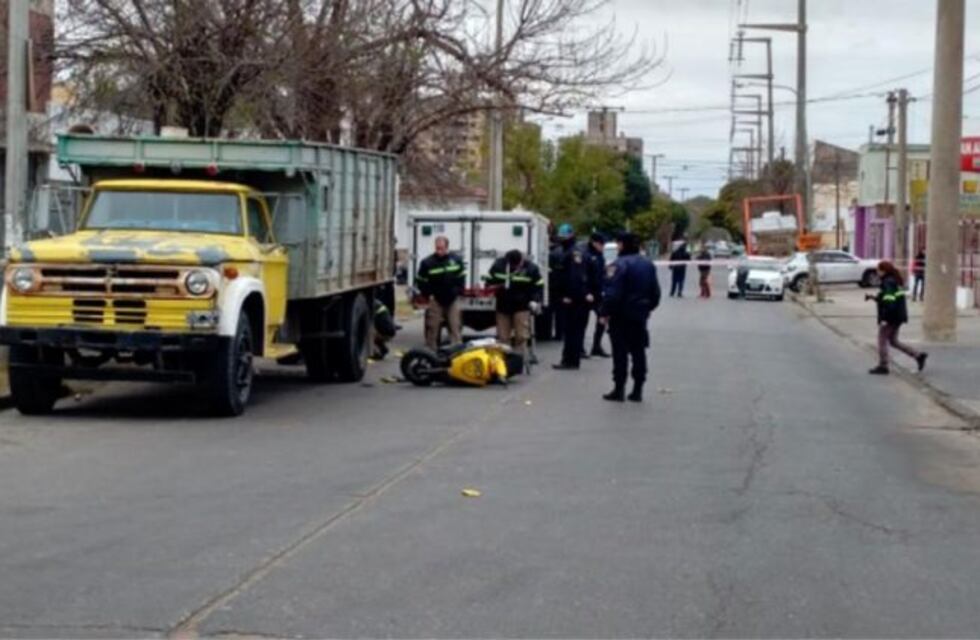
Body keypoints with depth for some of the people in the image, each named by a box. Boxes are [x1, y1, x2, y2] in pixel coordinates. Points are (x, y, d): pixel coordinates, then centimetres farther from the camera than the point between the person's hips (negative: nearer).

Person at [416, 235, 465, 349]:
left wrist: (458, 292, 4)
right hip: (435, 300, -2)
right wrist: (428, 295, -8)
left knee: (455, 327, 3)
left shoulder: (456, 260, 2)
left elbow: (461, 278, 13)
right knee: (433, 328, 0)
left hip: (453, 300, 3)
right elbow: (421, 282, -2)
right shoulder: (427, 263, -8)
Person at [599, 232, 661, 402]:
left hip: (621, 315, -7)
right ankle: (637, 390, 12)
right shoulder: (648, 265, 9)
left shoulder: (620, 265, -16)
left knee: (620, 352, -2)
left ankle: (619, 389, -2)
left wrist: (606, 312, -14)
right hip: (640, 315, 7)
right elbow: (655, 292, 14)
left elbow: (612, 293, -22)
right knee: (638, 352, 10)